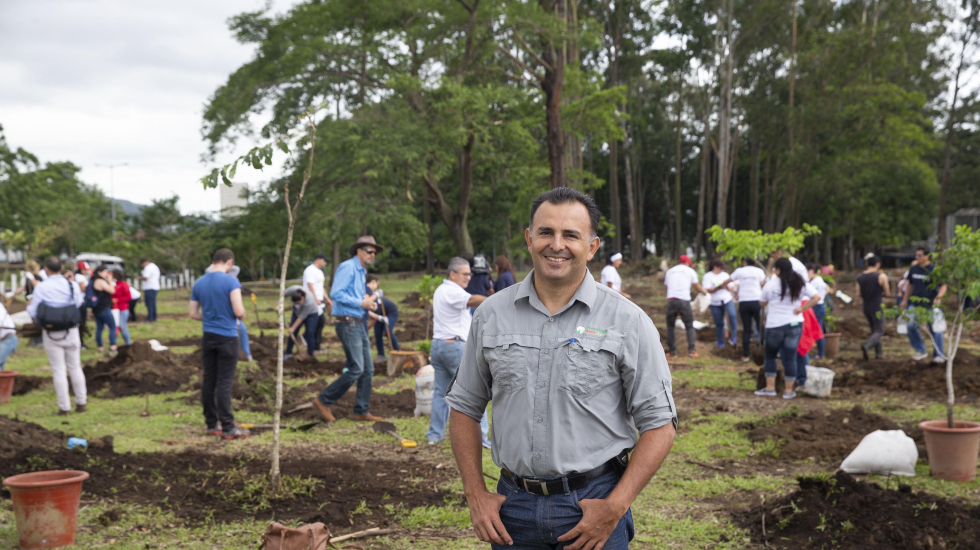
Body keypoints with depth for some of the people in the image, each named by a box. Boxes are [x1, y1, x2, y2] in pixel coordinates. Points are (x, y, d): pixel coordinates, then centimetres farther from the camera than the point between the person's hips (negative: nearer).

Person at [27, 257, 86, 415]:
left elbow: (34, 313, -7)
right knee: (75, 367, 14)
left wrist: (29, 306, 17)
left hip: (51, 334, -2)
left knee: (59, 370, 4)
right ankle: (81, 403, 18)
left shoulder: (41, 288, -11)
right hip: (71, 332, 2)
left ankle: (64, 407, 7)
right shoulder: (72, 285, -4)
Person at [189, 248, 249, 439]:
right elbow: (239, 311, -19)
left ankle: (211, 424, 18)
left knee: (208, 380, 11)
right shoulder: (230, 281, -13)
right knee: (224, 383, -4)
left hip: (208, 336, 6)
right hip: (227, 337, -6)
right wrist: (241, 317, 3)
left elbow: (192, 313, 10)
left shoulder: (199, 283, 6)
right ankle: (228, 428, -1)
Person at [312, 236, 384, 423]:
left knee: (368, 369, 7)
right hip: (347, 323, -10)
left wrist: (369, 303, 8)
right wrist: (361, 303, -18)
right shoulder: (347, 267, -11)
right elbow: (336, 293, -20)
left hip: (358, 323, 10)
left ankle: (362, 411, 13)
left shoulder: (362, 272, 20)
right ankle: (324, 401, 0)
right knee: (356, 369, -11)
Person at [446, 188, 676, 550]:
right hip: (513, 505, 3)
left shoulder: (628, 321, -5)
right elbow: (465, 408, 11)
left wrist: (615, 507, -13)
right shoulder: (491, 314, 3)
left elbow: (659, 423, -5)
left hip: (593, 507, -2)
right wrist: (476, 494, 2)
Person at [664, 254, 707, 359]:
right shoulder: (690, 271, 10)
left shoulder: (669, 271, 18)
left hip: (671, 299, 2)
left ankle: (672, 352, 7)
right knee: (690, 326, 12)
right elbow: (697, 287, 16)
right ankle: (691, 350, 4)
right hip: (684, 300, -2)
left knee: (670, 326, 12)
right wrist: (704, 292, 35)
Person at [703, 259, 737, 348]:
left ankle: (734, 336, -16)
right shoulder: (707, 276, -1)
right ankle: (720, 342, 18)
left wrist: (726, 285, -10)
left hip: (728, 300, 2)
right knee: (719, 324, 4)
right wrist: (720, 287, -17)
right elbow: (708, 290, -11)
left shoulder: (725, 275, 11)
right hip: (715, 303, -2)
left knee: (732, 315, -26)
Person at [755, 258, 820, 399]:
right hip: (795, 324, 3)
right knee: (790, 357, 6)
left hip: (775, 325, -2)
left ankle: (770, 388, 13)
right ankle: (789, 390, 10)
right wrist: (801, 308, -2)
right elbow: (816, 297, -2)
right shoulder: (800, 283, 1)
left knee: (770, 355, 14)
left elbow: (762, 302, 5)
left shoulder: (771, 284, -8)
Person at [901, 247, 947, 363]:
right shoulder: (913, 269, 7)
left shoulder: (934, 270, -9)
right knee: (910, 325, -12)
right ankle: (920, 351, 3)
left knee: (935, 329, 2)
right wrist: (905, 300, 19)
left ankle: (939, 355, 15)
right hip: (915, 303, 4)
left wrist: (938, 297, -28)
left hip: (931, 304, -4)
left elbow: (943, 286, -10)